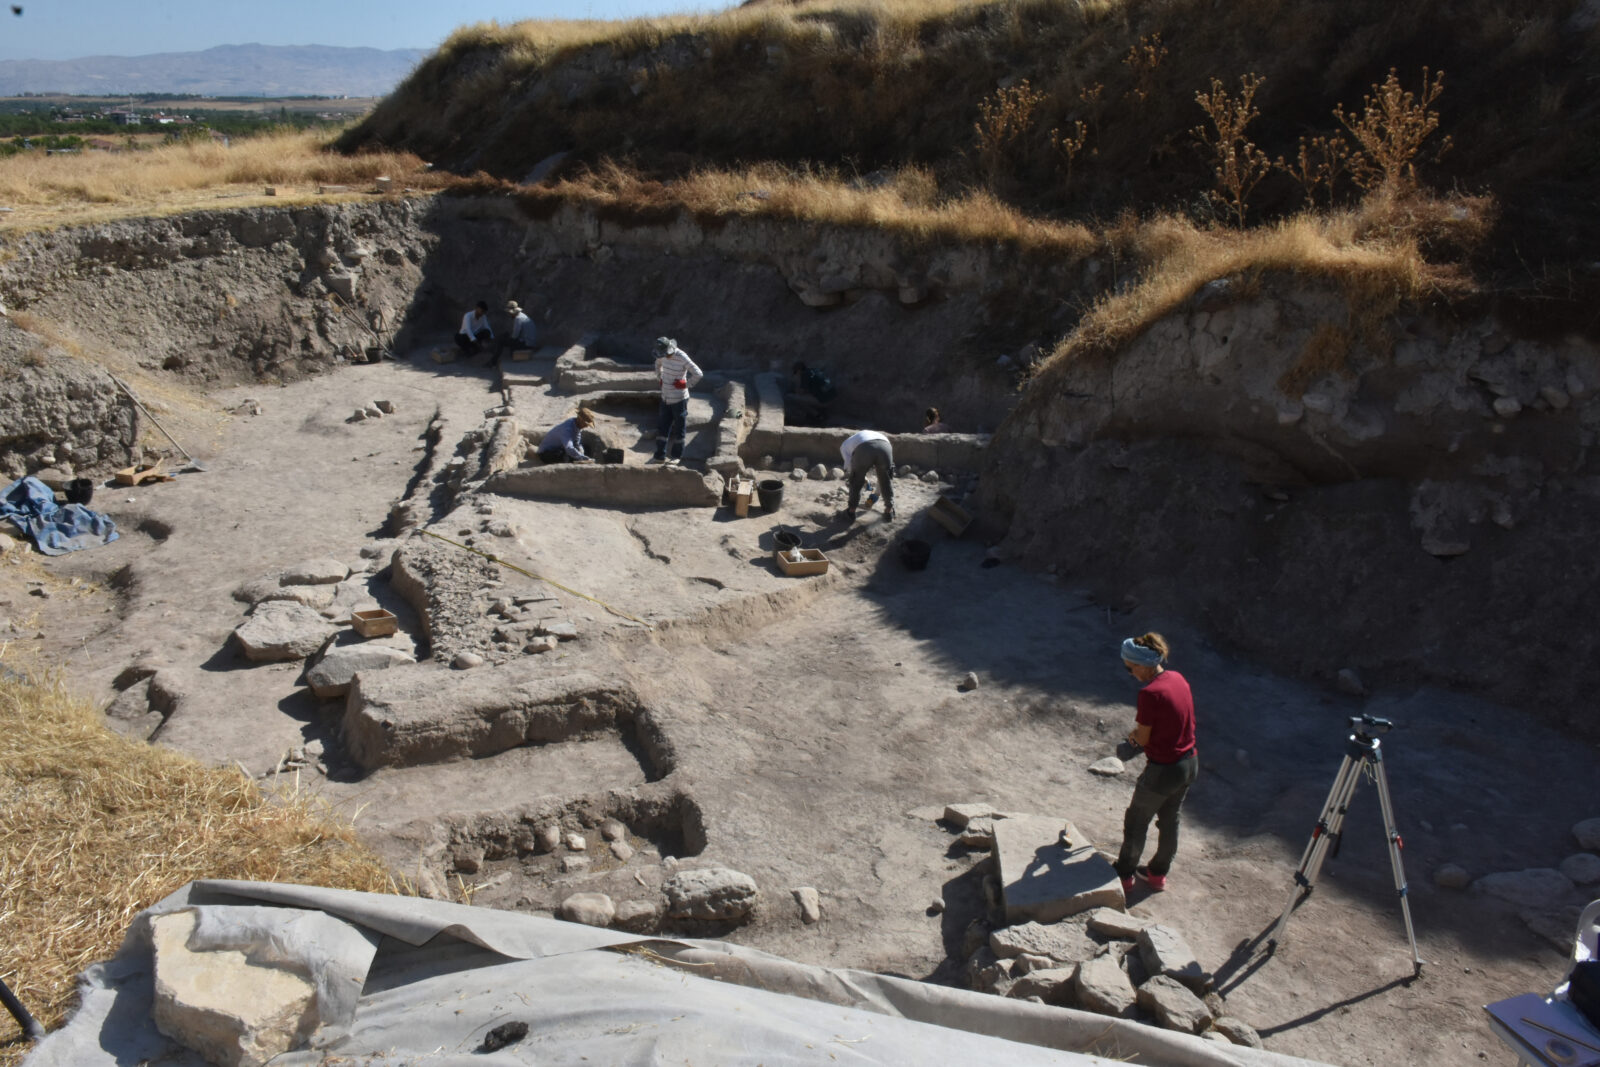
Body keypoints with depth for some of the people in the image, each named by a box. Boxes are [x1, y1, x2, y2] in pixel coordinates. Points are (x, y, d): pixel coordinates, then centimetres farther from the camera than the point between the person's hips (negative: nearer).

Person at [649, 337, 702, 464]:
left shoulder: (682, 358, -21)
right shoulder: (663, 356, -2)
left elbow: (698, 374, -22)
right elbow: (658, 364, 23)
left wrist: (686, 384, -15)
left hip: (679, 399, -6)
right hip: (665, 398, 6)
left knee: (679, 428, 6)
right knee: (662, 427, 10)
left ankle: (677, 455, 19)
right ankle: (660, 456, 18)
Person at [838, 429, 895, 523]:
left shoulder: (845, 445, 37)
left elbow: (850, 466, 19)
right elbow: (883, 473, 49)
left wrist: (862, 477, 35)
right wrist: (878, 492, 58)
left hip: (864, 449, -3)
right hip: (885, 446, 3)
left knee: (856, 482, 21)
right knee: (887, 481, 26)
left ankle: (851, 512, 31)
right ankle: (889, 512, 34)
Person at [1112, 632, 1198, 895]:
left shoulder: (1150, 693, -27)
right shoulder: (1178, 678, -2)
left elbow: (1142, 738, -17)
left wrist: (1134, 734, 4)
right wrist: (1140, 733, 3)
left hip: (1163, 770, -8)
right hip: (1190, 764, 8)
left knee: (1136, 823, 15)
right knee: (1170, 820, 24)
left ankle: (1124, 876, 31)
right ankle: (1159, 873, 42)